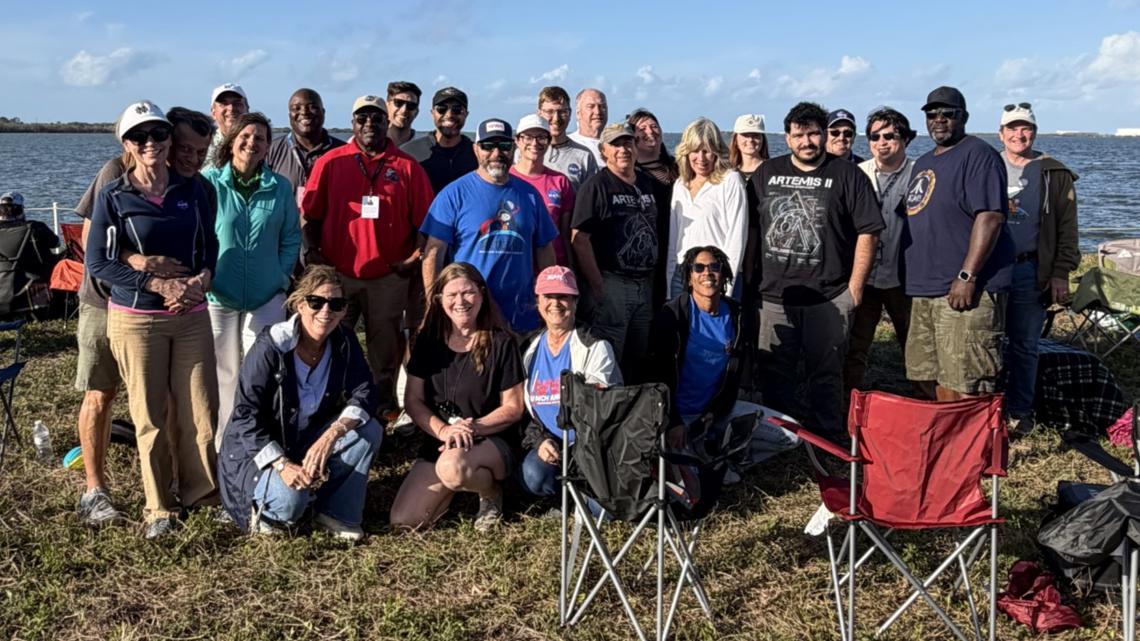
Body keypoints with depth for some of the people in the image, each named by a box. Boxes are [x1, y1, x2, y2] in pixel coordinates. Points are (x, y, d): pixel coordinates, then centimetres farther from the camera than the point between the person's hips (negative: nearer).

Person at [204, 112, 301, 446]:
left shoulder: (280, 187, 1)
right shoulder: (208, 181, -5)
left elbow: (292, 237, 7)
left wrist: (283, 276, -1)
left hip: (267, 296, 1)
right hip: (218, 295, -1)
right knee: (224, 373, 10)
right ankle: (224, 443, 23)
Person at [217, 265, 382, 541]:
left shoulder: (344, 342, -8)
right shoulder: (270, 346, -22)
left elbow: (365, 394, -14)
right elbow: (246, 415, -22)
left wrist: (332, 435, -33)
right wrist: (282, 465, -33)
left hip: (311, 442, 5)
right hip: (259, 448, -5)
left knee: (369, 431, -19)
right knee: (290, 497, -33)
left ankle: (337, 513, -6)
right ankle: (262, 507, 4)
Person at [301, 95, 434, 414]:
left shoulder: (407, 167, 4)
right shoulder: (331, 162, 5)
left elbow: (424, 222, 3)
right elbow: (310, 215, 5)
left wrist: (414, 258, -9)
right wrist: (312, 252, -8)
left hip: (389, 277, 0)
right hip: (336, 274, 1)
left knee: (385, 354, 9)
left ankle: (384, 411, 21)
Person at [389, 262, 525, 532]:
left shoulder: (501, 342, -6)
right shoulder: (429, 340, 4)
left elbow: (513, 408, -5)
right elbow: (413, 401, 2)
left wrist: (475, 427, -21)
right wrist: (443, 430, -17)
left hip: (492, 441, -4)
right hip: (439, 441, 4)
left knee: (452, 467, -39)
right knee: (403, 521, -13)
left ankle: (491, 491, -3)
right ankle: (455, 486, 16)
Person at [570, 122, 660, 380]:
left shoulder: (648, 183, 13)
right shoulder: (597, 185, -6)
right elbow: (579, 239, -13)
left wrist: (654, 277, 11)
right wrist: (597, 286, -16)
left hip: (645, 284, 6)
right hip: (610, 284, -6)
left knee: (640, 358, 13)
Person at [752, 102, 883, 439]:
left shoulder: (847, 176, 1)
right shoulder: (767, 174, 11)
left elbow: (868, 232, -1)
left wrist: (855, 285, -5)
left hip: (828, 297, -3)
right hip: (774, 295, 3)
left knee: (826, 374, 5)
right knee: (775, 374, 8)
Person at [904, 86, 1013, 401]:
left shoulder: (978, 154, -7)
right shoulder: (923, 162, 21)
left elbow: (990, 217, -17)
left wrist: (967, 276, -22)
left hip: (965, 291, -9)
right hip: (925, 290, 9)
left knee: (963, 385, -9)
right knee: (926, 376, 13)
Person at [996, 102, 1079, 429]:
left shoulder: (1054, 174, 5)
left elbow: (1066, 229, 2)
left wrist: (1061, 273, -5)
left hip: (1030, 272, -1)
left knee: (1024, 345, 4)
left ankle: (1018, 412, 14)